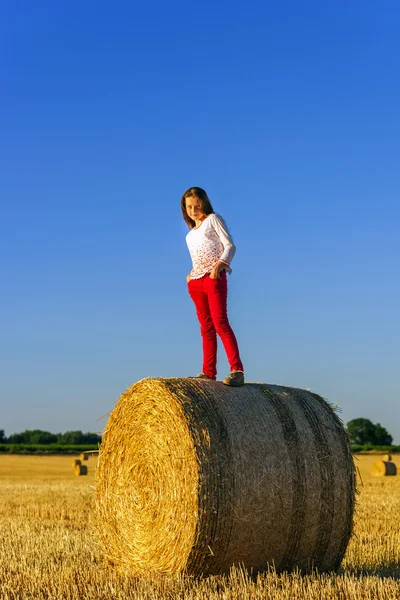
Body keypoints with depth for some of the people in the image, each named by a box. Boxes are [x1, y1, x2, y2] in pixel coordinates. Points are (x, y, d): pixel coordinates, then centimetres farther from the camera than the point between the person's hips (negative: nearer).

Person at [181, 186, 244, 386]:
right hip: (195, 281, 7)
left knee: (220, 323, -17)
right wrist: (191, 273, 9)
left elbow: (230, 245, -4)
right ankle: (208, 372, 6)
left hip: (214, 277, -7)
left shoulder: (213, 219, 5)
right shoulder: (191, 232, 24)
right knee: (206, 327, 5)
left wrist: (220, 264, -19)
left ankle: (237, 371, -23)